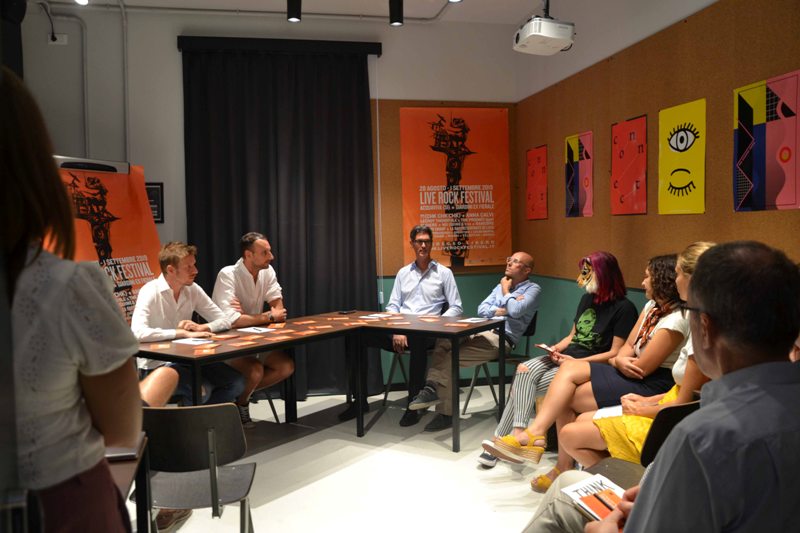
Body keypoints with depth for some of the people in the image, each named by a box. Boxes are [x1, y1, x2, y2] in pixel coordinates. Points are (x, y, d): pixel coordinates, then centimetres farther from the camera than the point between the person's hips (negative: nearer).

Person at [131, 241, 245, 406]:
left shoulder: (193, 290, 1)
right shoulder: (150, 292, -15)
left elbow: (225, 321, 2)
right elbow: (138, 333, -31)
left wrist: (201, 328, -18)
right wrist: (184, 333, -29)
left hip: (186, 359, 6)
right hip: (156, 365, -6)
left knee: (236, 382, -11)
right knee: (202, 391, -30)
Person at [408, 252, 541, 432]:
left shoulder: (533, 289, 3)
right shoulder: (502, 285, 25)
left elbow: (515, 311, -16)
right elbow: (481, 310, 14)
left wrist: (506, 292, 1)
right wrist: (500, 311, -5)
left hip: (501, 339, -7)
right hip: (481, 332, 7)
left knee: (450, 358, -23)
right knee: (443, 342, -22)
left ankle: (446, 413, -15)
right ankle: (432, 388, -29)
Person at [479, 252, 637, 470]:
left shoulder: (624, 308, -9)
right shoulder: (587, 299, 16)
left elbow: (615, 353, -13)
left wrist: (577, 362, -18)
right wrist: (557, 348, 0)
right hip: (564, 358, 7)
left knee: (525, 385, -21)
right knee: (525, 370, -23)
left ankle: (502, 438, -12)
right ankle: (517, 435, -25)